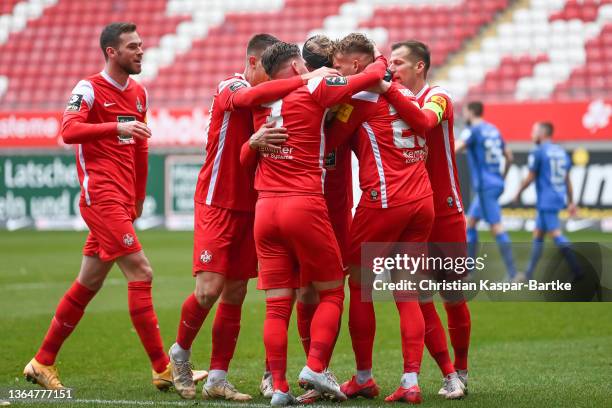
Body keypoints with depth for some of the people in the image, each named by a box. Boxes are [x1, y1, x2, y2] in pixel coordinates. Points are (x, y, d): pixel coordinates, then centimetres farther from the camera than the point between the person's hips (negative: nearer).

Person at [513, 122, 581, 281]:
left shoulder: (538, 152, -9)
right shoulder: (562, 152, 13)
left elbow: (530, 178, -8)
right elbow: (567, 180, 15)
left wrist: (518, 193, 6)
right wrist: (570, 202, 19)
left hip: (546, 201, -8)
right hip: (559, 199, 8)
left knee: (557, 235, -12)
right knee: (537, 235, 16)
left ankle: (577, 271, -21)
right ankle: (529, 274, 20)